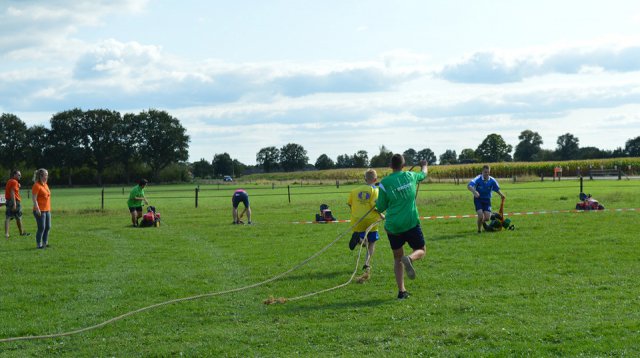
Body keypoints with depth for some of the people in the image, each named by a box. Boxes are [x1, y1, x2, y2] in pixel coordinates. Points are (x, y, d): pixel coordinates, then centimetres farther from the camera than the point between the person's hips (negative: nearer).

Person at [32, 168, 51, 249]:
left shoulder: (45, 185, 14)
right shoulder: (37, 186, -12)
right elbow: (34, 198, -16)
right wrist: (37, 209, -22)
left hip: (47, 210, 9)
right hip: (40, 211, -9)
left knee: (48, 227, 10)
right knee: (42, 228, -6)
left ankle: (45, 243, 20)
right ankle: (39, 244, 2)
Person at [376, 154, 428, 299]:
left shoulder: (385, 183, -6)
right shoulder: (411, 176, 2)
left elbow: (380, 208, -2)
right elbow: (423, 174, 27)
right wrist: (424, 166, 49)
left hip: (392, 227, 0)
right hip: (411, 223, 0)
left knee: (397, 258, 14)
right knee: (421, 250, 15)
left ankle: (401, 291, 6)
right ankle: (410, 259, -21)